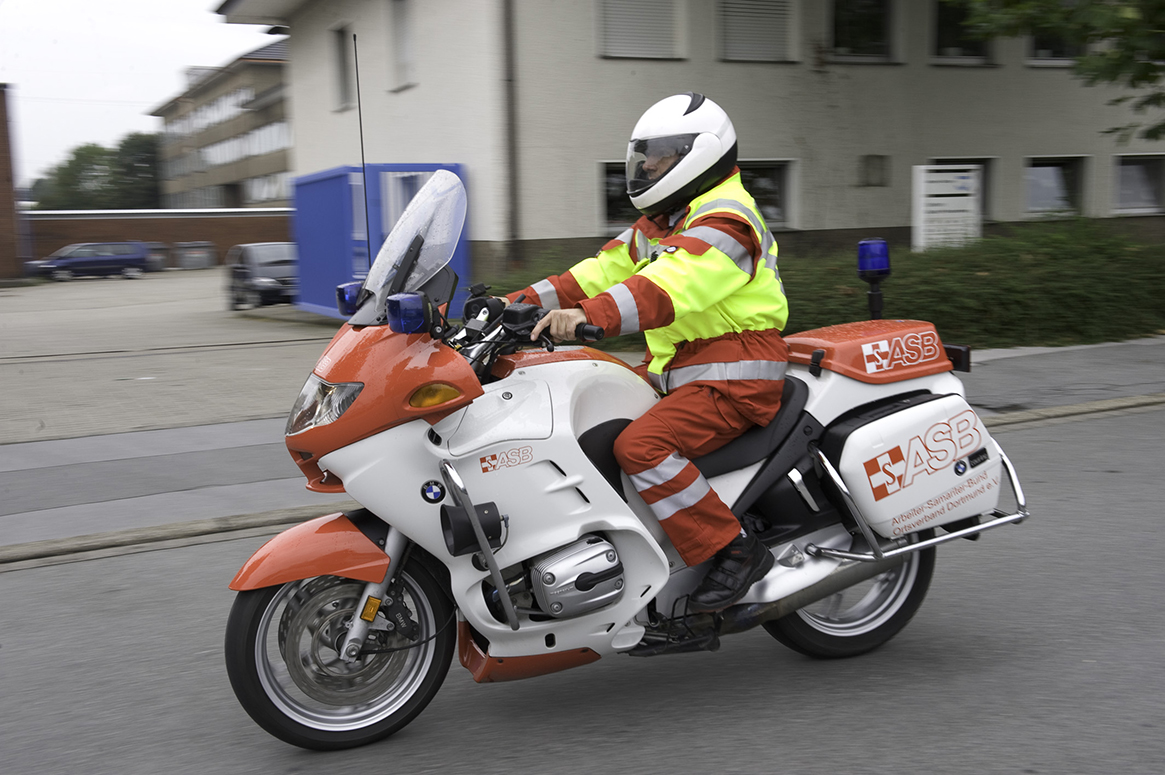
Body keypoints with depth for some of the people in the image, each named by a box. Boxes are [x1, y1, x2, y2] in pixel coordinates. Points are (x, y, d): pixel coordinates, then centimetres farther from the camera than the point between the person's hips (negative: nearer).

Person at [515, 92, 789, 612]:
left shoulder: (725, 221, -15)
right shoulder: (659, 223, 18)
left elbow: (671, 285, -32)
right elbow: (605, 271, 14)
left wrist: (591, 315, -47)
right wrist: (518, 305, 2)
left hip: (733, 376, -10)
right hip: (678, 370, 10)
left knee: (639, 446, -27)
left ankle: (735, 551, -17)